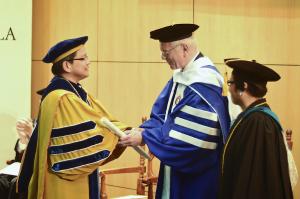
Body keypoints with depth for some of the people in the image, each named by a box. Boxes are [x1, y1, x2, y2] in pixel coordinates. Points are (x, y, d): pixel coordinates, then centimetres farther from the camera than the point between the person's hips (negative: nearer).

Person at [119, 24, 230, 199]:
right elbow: (162, 114, 12)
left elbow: (187, 137, -27)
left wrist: (144, 137, -20)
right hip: (177, 168, 9)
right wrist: (140, 130, -7)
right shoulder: (181, 75, 9)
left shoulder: (203, 83, -23)